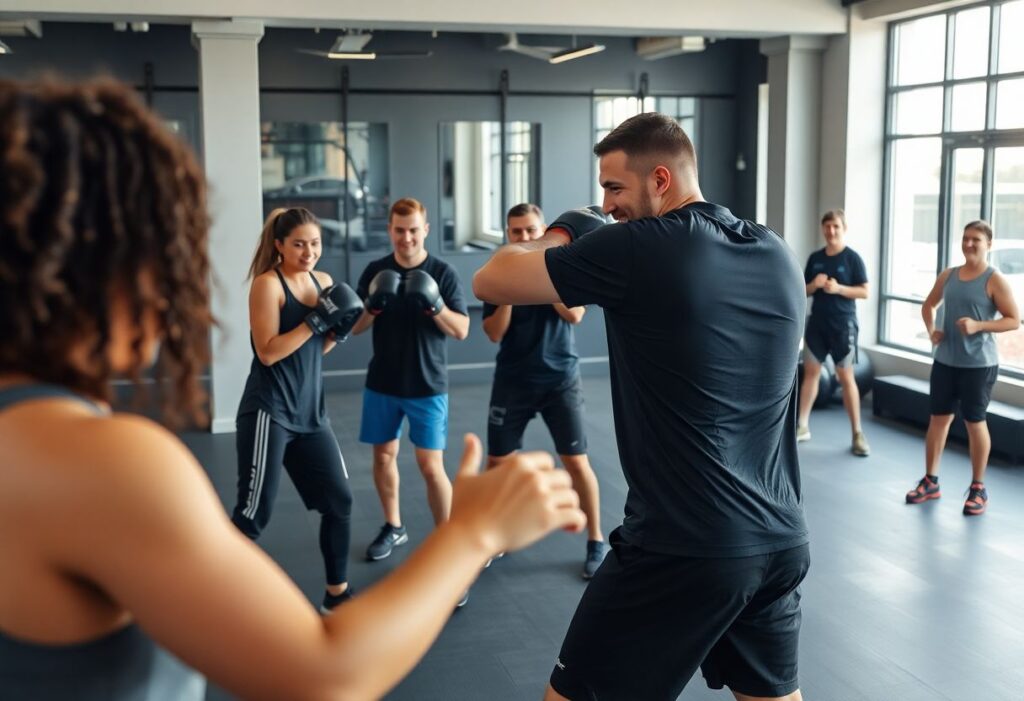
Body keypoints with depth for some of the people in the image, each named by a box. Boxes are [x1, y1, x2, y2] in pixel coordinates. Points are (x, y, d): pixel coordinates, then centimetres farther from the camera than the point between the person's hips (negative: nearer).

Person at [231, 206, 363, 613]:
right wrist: (316, 320, -22)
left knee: (339, 499, 10)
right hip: (269, 412, -7)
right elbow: (268, 352, -19)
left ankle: (337, 593, 26)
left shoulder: (322, 281, 10)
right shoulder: (267, 283, -11)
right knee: (253, 514, -2)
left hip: (310, 412, 7)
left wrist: (339, 328, -3)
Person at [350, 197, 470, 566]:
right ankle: (393, 527, 33)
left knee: (431, 466, -6)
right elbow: (354, 327, 2)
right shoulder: (375, 271, 1)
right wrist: (373, 307, -19)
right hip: (382, 383, 4)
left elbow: (462, 330, -8)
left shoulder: (443, 273, -7)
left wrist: (435, 306, -26)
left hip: (427, 386, -3)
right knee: (383, 454, 14)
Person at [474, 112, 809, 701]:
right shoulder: (779, 255, 7)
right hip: (782, 542, 7)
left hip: (683, 549, -7)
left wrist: (559, 236, 11)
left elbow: (491, 282, -8)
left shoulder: (640, 249, -14)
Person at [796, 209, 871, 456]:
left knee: (846, 377, -2)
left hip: (843, 324, -4)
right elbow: (804, 290, 12)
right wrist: (814, 285, -10)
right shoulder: (815, 258, 7)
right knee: (810, 371, 6)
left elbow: (864, 292, -7)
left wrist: (838, 288, -20)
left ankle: (857, 434, 6)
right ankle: (802, 426, 14)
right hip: (817, 322, 4)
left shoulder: (852, 258, -6)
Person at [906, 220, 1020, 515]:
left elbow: (1014, 320, -12)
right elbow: (929, 305, 21)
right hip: (945, 360, 5)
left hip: (978, 364, -5)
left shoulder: (995, 280, -9)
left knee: (975, 422, 3)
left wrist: (978, 326, -24)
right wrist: (931, 330, 4)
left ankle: (978, 488, 16)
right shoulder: (948, 275, 7)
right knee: (938, 418, 10)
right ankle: (930, 481, 21)